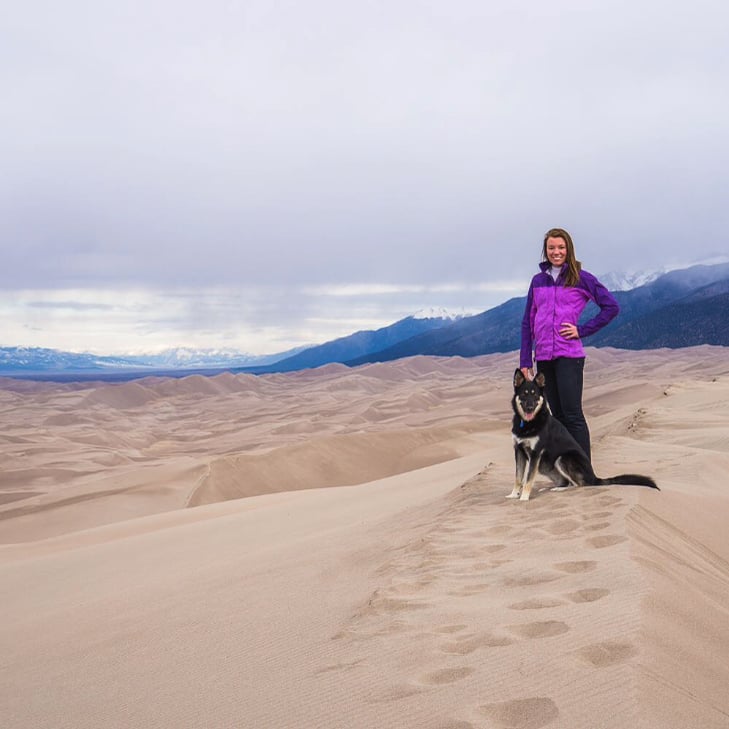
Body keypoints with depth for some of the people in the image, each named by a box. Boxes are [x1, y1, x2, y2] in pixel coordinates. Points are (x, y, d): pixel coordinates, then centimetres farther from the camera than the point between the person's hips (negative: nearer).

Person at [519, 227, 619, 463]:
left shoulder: (581, 278, 0)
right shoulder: (538, 281, 12)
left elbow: (611, 307, 0)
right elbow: (528, 322, 13)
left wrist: (583, 330, -6)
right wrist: (525, 360, 7)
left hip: (569, 355, -5)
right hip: (543, 357, 5)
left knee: (573, 415, -8)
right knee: (558, 416, 9)